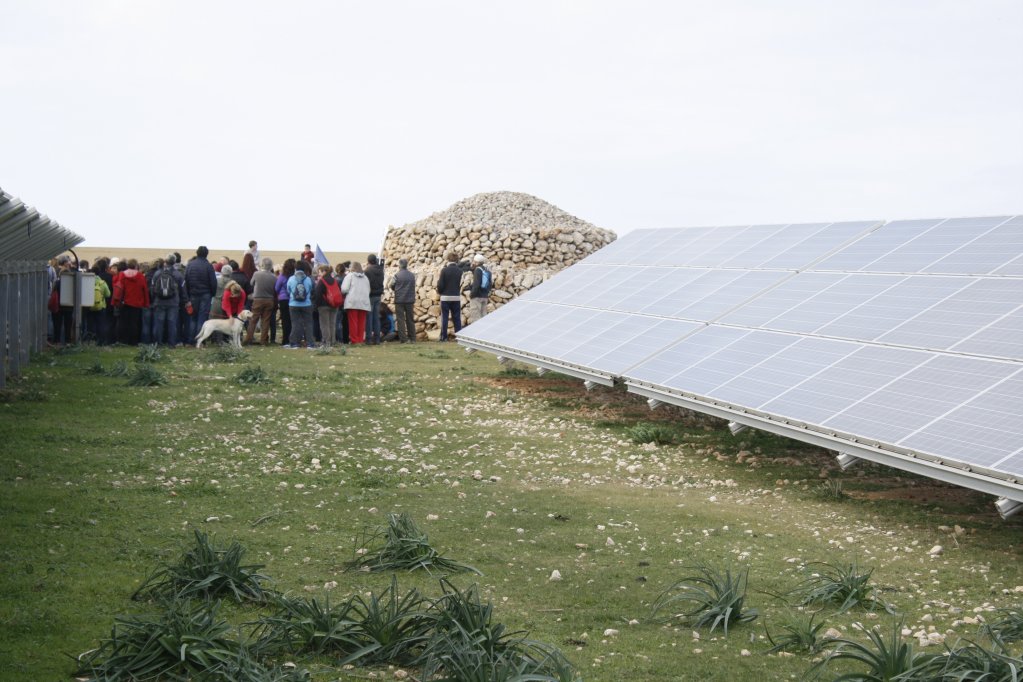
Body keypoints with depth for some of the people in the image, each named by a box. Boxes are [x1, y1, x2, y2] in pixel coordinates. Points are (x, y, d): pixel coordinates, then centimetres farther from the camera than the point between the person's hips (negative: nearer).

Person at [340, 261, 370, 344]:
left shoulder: (350, 275, 0)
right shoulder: (365, 277, 16)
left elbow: (344, 289, -6)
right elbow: (368, 290, 12)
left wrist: (343, 294, 14)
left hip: (352, 302, -4)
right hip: (364, 302, 4)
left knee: (353, 322, -2)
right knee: (361, 322, 7)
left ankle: (354, 340, -5)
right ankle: (361, 339, 4)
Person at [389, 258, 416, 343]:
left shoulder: (397, 275, -9)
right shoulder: (412, 275, 3)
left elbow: (392, 286, 0)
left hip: (399, 300, -4)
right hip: (410, 300, 4)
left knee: (400, 320, 1)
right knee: (410, 320, 12)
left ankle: (404, 339, -5)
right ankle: (412, 338, 14)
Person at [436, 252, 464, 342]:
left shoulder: (444, 270, -10)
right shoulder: (460, 271, -1)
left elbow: (440, 285, -10)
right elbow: (461, 284, 2)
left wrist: (439, 291, 9)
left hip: (445, 297, -3)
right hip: (456, 297, 3)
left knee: (444, 317, 2)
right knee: (457, 318, 7)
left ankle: (444, 337, 1)